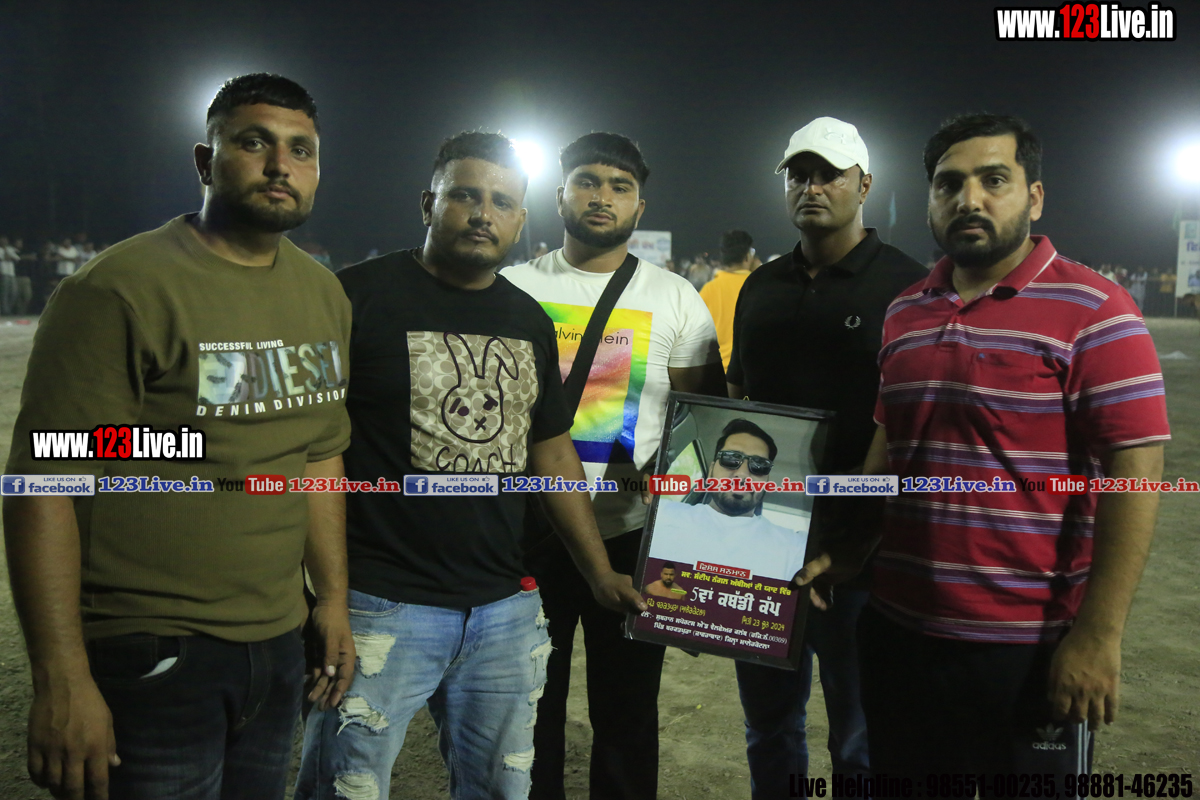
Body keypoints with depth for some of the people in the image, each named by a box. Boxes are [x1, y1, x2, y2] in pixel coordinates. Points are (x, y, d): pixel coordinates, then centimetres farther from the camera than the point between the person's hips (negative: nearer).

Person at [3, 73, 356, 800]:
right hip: (148, 659, -6)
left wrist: (333, 602, 14)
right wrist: (62, 681, -18)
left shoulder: (325, 297, 8)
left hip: (278, 647, 6)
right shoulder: (121, 290, -14)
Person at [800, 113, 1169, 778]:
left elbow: (1133, 471, -14)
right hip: (896, 630, 6)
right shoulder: (905, 313, 10)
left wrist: (1098, 635, -18)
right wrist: (845, 550, 8)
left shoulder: (1091, 311, -9)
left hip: (1027, 648, -5)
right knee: (899, 774, 19)